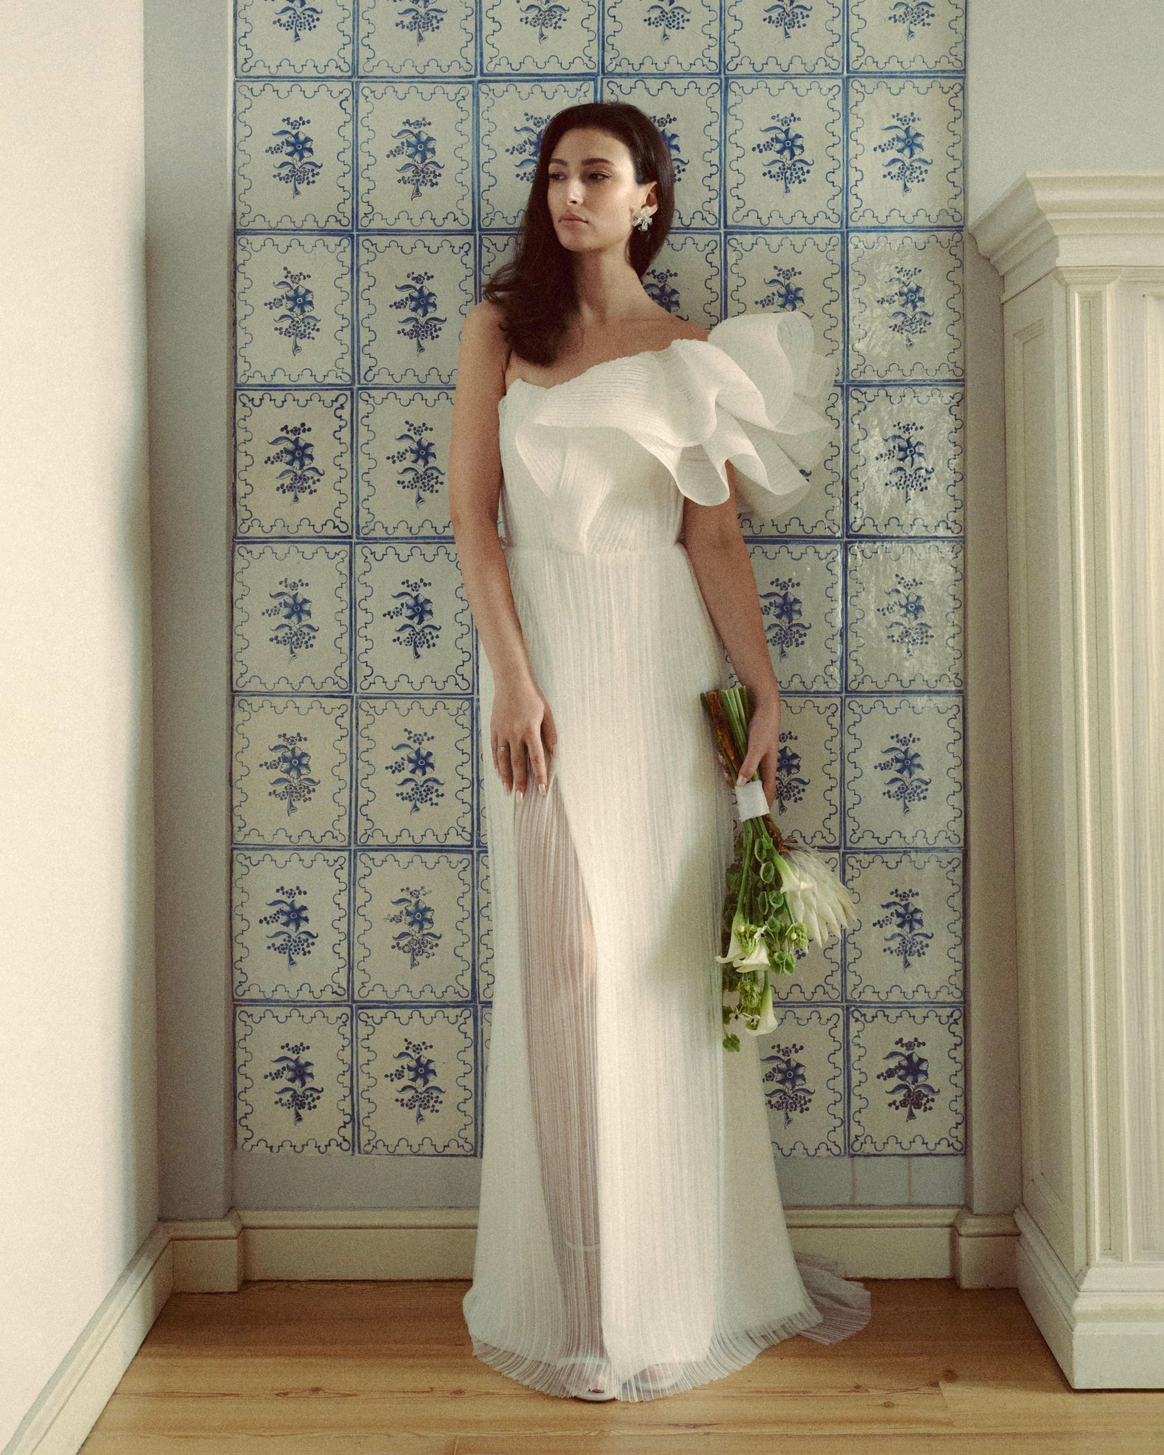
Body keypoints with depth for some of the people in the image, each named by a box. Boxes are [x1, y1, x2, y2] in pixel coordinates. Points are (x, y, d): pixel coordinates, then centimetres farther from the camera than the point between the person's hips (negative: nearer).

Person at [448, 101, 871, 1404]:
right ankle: (578, 1294, 14)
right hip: (546, 651, 0)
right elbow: (472, 510, 0)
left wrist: (764, 690, -6)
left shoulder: (689, 355, 10)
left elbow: (715, 539, 3)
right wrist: (513, 676, -11)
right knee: (563, 952, -1)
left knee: (666, 950, 4)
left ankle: (686, 1277, 20)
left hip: (662, 660, 1)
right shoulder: (501, 328, 9)